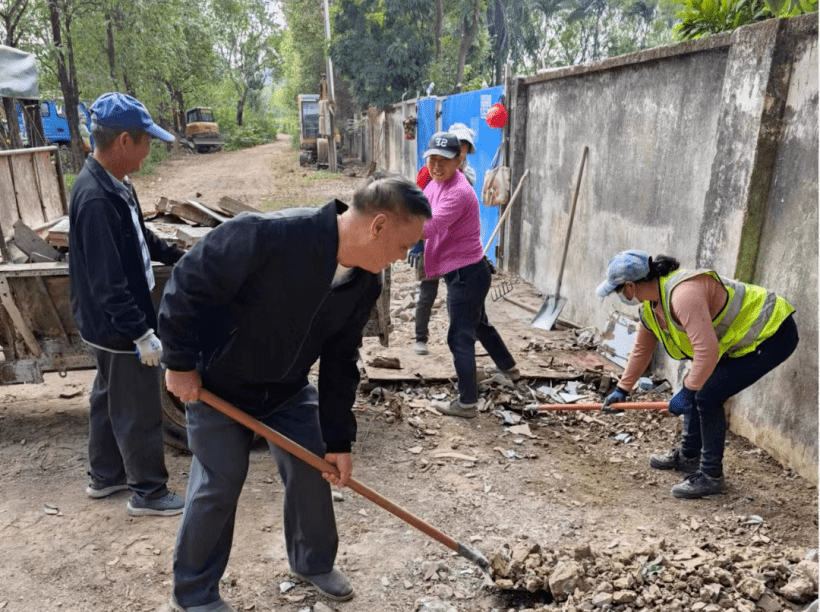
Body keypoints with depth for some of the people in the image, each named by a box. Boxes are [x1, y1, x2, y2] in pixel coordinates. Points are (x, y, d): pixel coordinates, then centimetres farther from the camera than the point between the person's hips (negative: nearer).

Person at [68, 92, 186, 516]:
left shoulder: (114, 183, 3)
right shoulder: (96, 199, -28)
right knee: (140, 411, 5)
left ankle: (105, 476, 40)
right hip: (119, 328, -10)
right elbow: (108, 281, -28)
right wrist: (142, 333, -25)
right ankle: (148, 493, 22)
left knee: (110, 399, 22)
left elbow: (140, 239, 19)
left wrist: (181, 258, 23)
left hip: (113, 325, 10)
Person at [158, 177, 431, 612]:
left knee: (313, 471, 10)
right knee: (219, 484, 3)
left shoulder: (365, 281, -12)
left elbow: (340, 360, -4)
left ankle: (314, 562, 37)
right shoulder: (268, 236, -36)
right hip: (219, 383, -5)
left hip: (288, 388, 6)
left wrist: (338, 439, -3)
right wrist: (180, 362, -19)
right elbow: (187, 283, -27)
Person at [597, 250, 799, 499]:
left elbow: (707, 350, -35)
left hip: (771, 336, -10)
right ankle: (688, 456, 30)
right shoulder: (650, 306, 2)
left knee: (707, 396, -13)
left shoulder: (683, 293, -31)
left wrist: (687, 392, -25)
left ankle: (711, 475, 2)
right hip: (742, 339, 10)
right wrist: (622, 389, 22)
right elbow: (642, 349, 16)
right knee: (696, 388, 11)